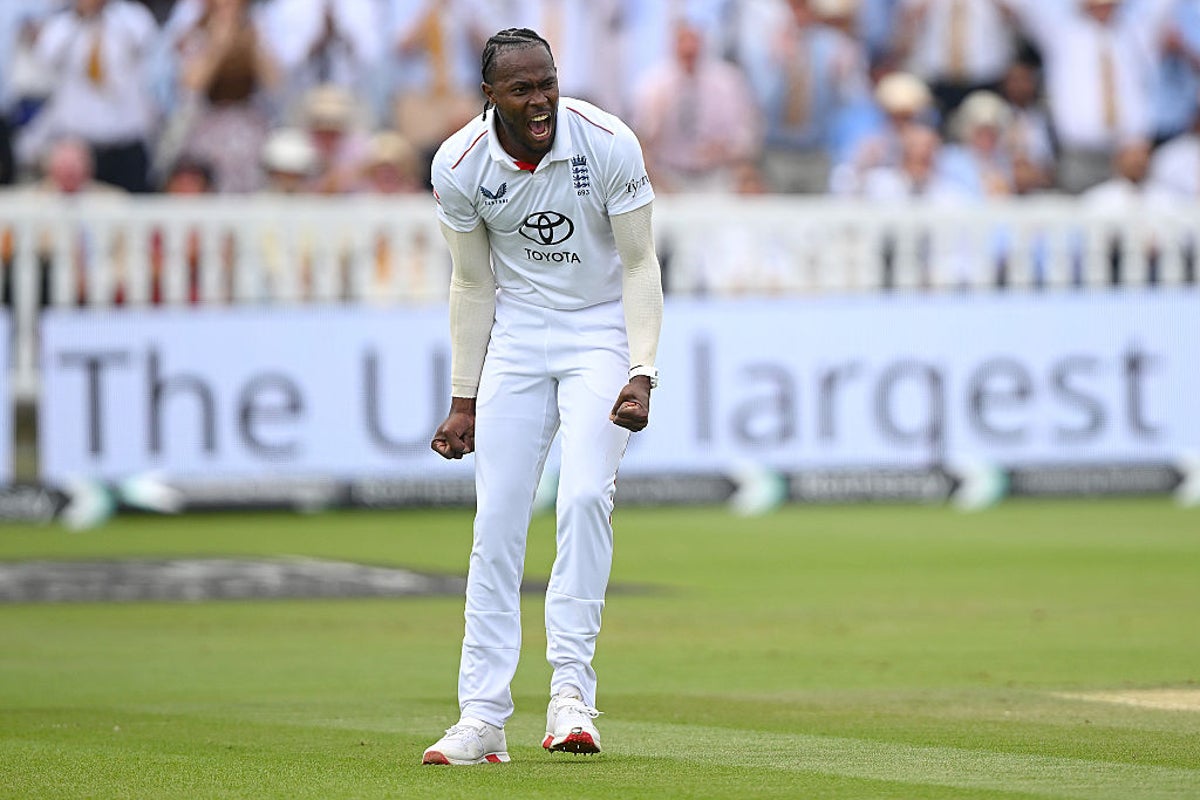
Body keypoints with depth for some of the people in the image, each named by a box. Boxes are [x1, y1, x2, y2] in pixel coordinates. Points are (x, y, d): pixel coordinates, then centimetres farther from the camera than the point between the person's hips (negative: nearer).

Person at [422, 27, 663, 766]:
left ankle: (572, 688, -16)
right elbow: (474, 285, 0)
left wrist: (642, 374, -24)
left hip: (602, 330, -2)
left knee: (585, 494, -22)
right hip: (517, 336, 2)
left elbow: (640, 266, -13)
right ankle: (482, 719, 2)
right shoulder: (458, 166, -12)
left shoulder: (609, 144, -19)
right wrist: (463, 401, 0)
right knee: (498, 517, -2)